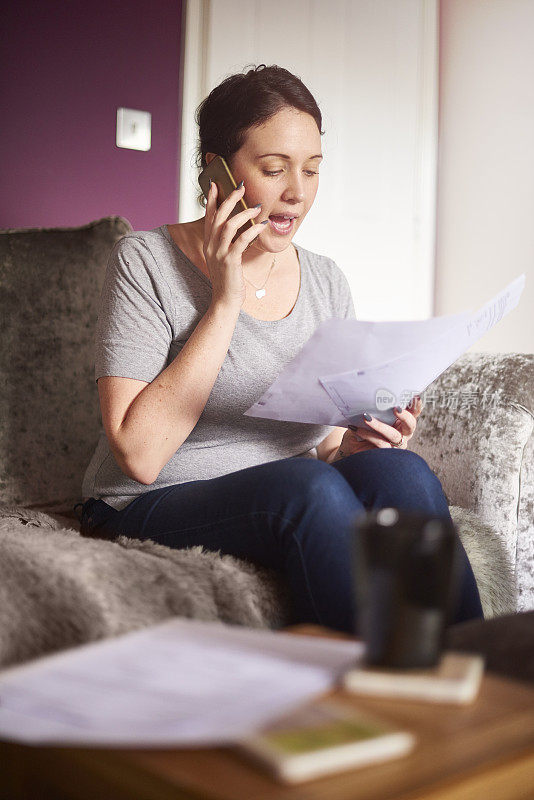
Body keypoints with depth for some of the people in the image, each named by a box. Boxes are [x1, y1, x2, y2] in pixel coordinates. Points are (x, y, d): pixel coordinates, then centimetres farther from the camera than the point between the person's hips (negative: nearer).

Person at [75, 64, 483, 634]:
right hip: (150, 513, -4)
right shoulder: (146, 261, -7)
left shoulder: (326, 282, 8)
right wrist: (225, 302, -18)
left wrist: (353, 445, -11)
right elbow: (140, 454, -18)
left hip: (287, 510, 5)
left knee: (399, 469, -26)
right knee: (306, 485, -33)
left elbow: (321, 446, 14)